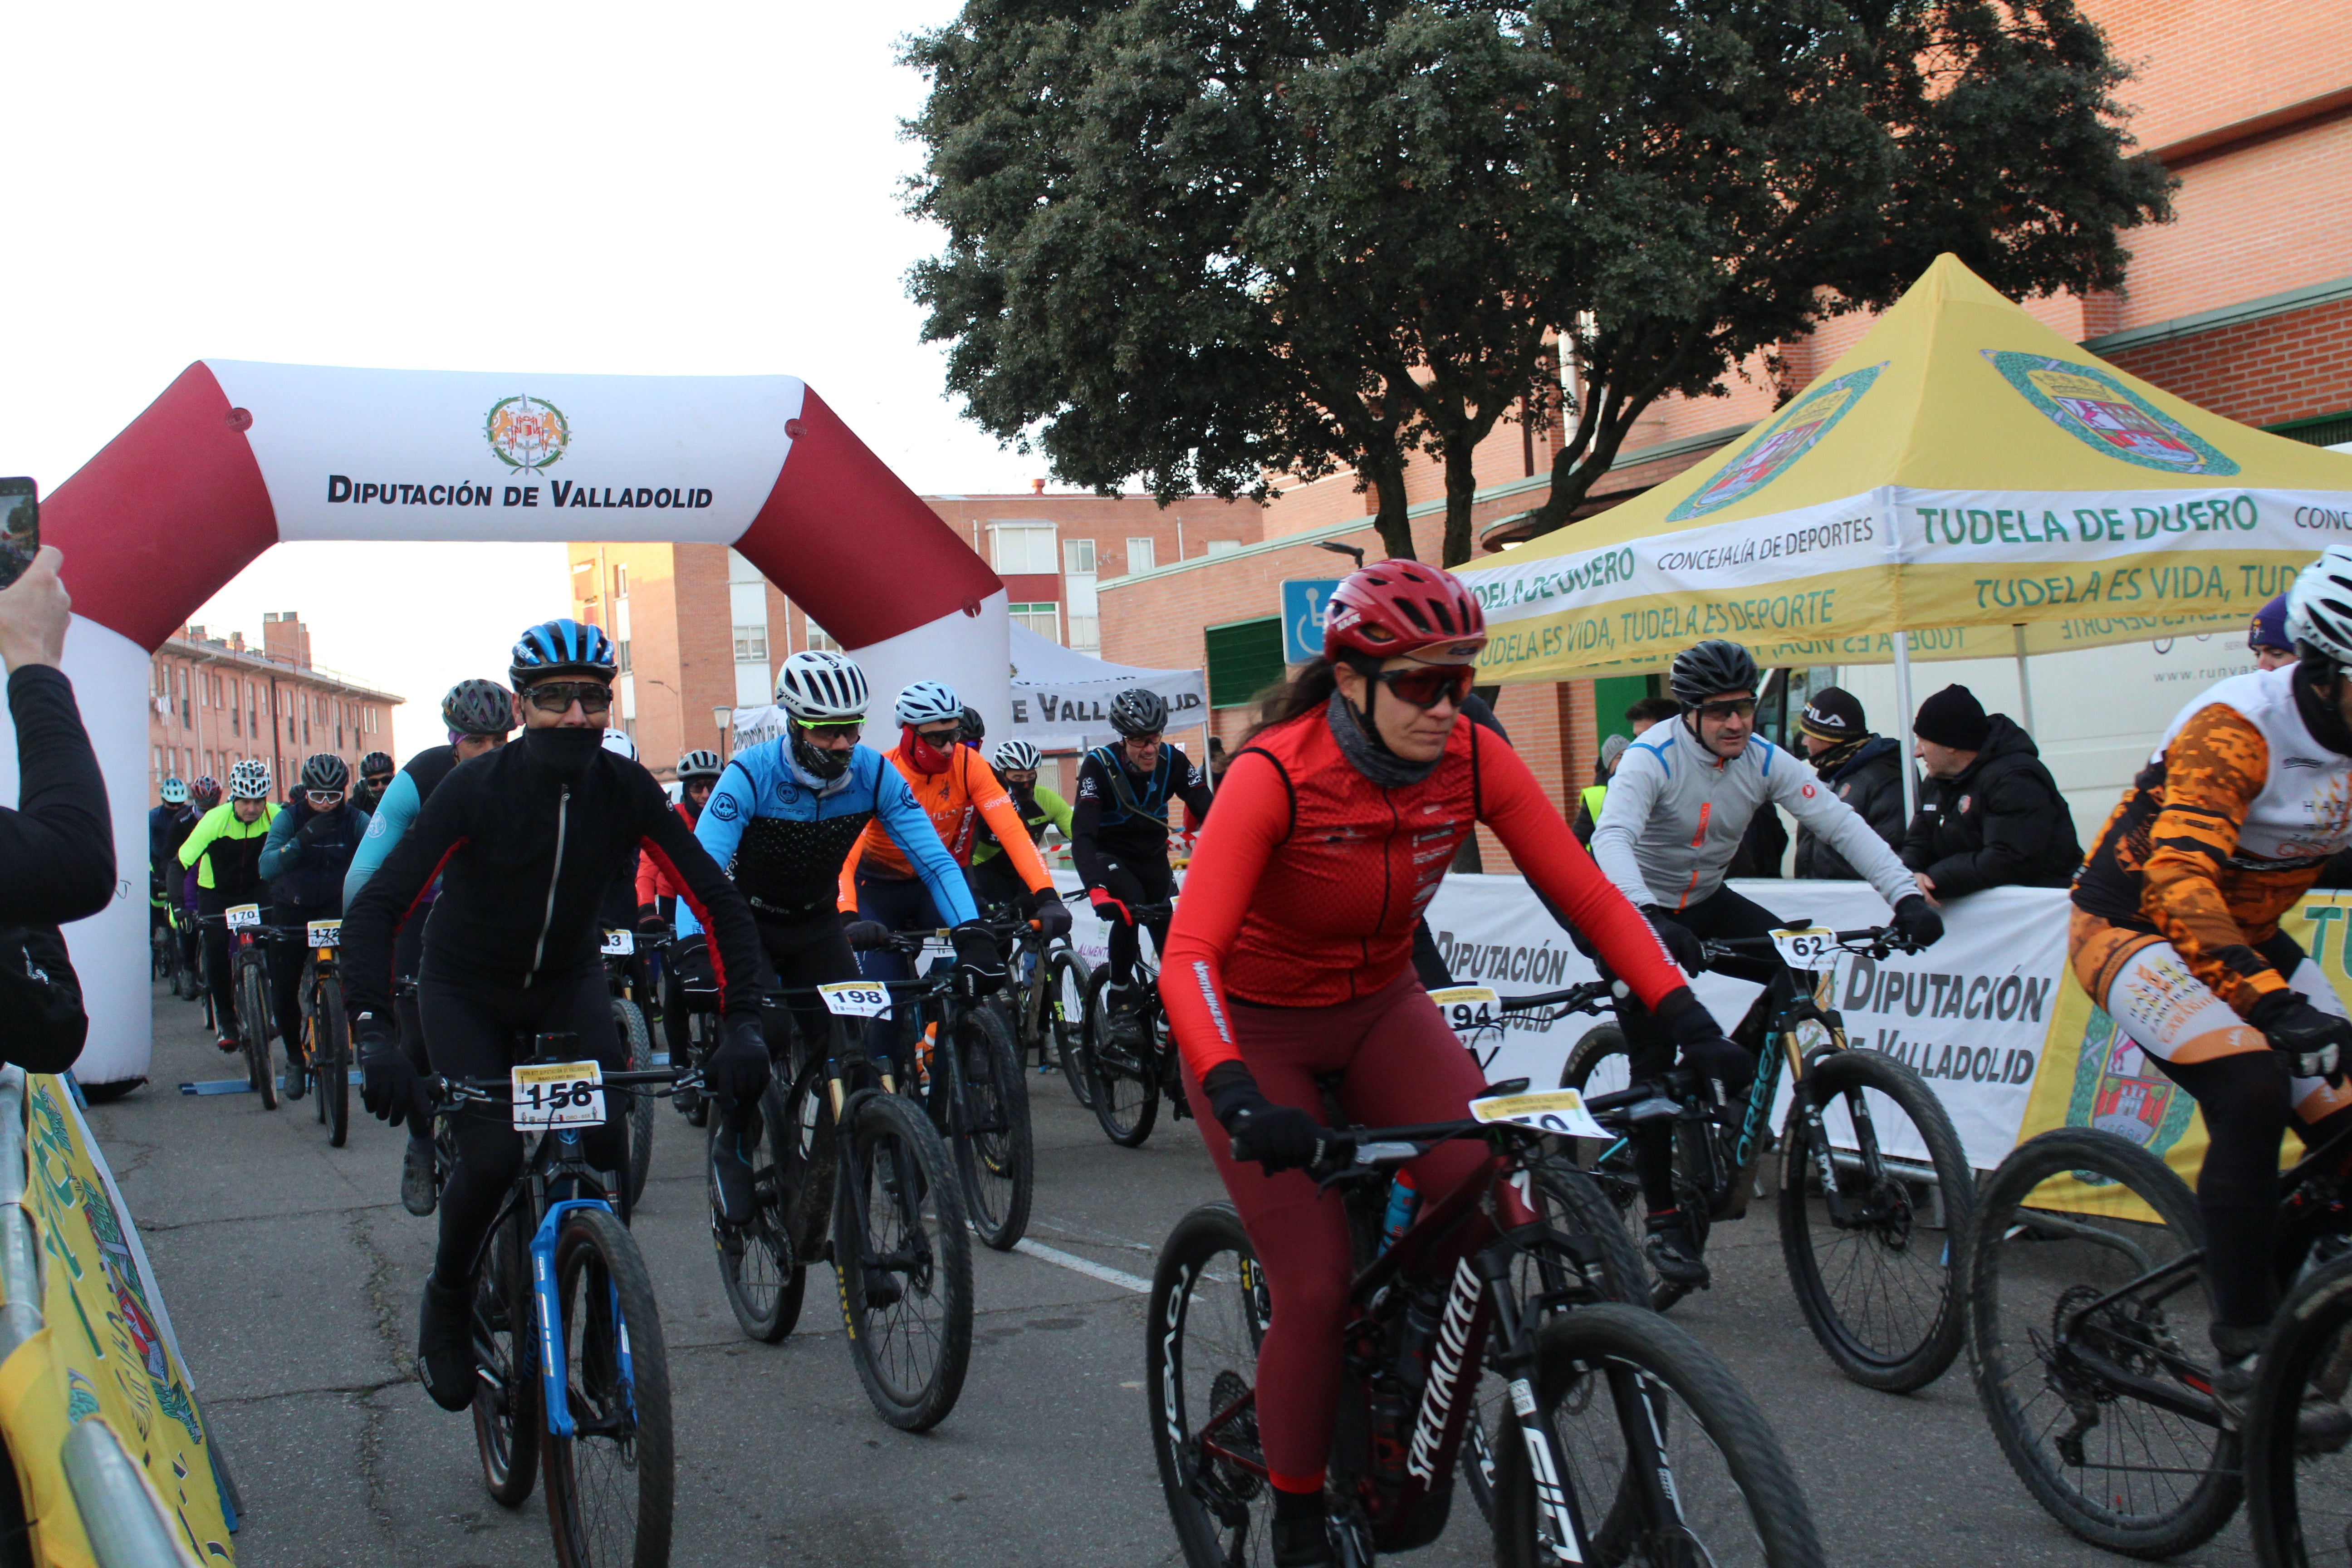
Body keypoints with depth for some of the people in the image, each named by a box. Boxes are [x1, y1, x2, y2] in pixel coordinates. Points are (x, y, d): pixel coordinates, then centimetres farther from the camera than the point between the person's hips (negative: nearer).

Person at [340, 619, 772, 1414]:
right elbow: (376, 907, -30)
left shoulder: (627, 791, -17)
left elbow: (721, 902, -16)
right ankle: (447, 1299, 10)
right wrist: (374, 1035, -44)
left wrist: (744, 1025, -29)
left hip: (568, 983, 2)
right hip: (466, 992, -2)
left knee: (608, 1154, -17)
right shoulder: (476, 788, -24)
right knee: (493, 1158, -20)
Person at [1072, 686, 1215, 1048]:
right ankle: (1120, 999, -12)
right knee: (1130, 908, -30)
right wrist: (1096, 889, -50)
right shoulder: (1100, 765, -26)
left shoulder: (1173, 761, -17)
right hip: (1110, 856, -3)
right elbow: (1082, 835, -34)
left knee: (1165, 927, -6)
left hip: (1153, 856, 4)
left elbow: (1208, 811, -21)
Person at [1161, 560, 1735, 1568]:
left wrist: (1682, 1013, -28)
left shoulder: (1472, 759, -16)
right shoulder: (1276, 773, -28)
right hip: (1258, 1030, -4)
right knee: (1317, 1291, -11)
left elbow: (1586, 894, -15)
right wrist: (1236, 1096, -50)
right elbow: (1188, 955, -35)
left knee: (1495, 1200, -20)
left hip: (1380, 1010, 4)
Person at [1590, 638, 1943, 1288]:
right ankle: (1663, 1218, -1)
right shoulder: (1653, 757, -25)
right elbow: (1612, 838, -40)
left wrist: (1906, 894, -29)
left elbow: (1839, 822, -15)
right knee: (1655, 1059, -10)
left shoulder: (1763, 760, -11)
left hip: (1705, 903, 5)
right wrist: (1652, 919, -57)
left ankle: (1726, 1086, 5)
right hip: (1641, 911, -5)